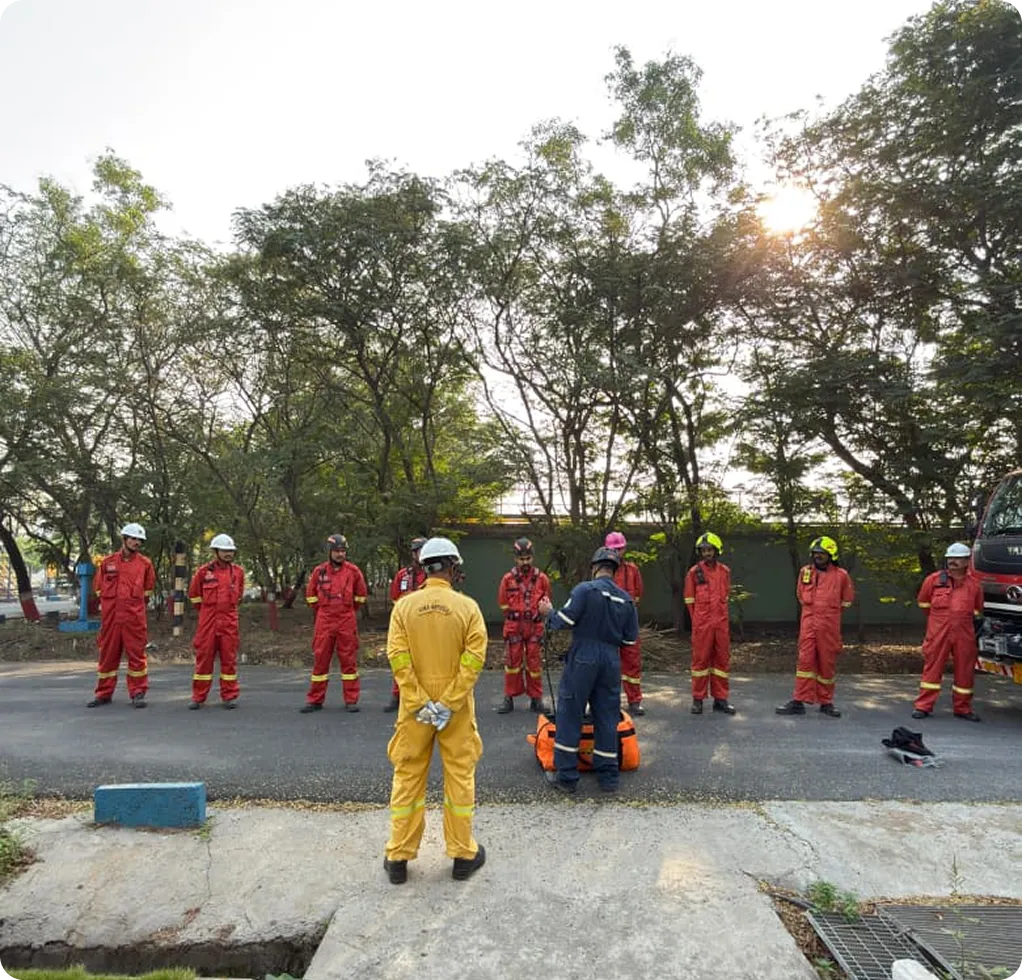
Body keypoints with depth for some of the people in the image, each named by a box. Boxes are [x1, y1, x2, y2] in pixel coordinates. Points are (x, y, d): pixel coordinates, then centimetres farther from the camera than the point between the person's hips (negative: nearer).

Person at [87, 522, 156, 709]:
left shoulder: (145, 563, 4)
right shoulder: (106, 562, 6)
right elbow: (99, 588, 17)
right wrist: (111, 604, 14)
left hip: (135, 618, -1)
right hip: (110, 616, 2)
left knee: (137, 654, 0)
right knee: (107, 654, 9)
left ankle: (138, 693, 7)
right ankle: (104, 693, 21)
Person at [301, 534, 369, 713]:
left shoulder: (353, 571, -2)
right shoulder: (319, 571, 1)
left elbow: (361, 595, 11)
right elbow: (311, 595, 14)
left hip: (347, 622, -1)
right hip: (324, 622, 1)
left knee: (349, 659, 3)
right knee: (320, 659, 6)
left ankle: (351, 700, 10)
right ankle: (315, 700, 16)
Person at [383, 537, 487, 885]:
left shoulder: (404, 606, -6)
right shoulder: (467, 606, -9)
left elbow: (398, 657, -13)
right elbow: (475, 657, -15)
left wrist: (421, 704, -12)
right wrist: (447, 704, -13)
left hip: (414, 708, 1)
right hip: (457, 708, -1)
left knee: (407, 778, 14)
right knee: (460, 777, 13)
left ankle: (398, 858, 24)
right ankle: (463, 855, 25)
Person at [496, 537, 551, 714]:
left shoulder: (542, 578, 0)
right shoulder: (508, 579, -1)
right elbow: (503, 603, 9)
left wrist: (537, 617, 7)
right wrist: (515, 616, 7)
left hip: (535, 627, 0)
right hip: (514, 627, 0)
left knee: (534, 663, 6)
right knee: (512, 661, 4)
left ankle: (536, 698, 16)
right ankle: (509, 698, 13)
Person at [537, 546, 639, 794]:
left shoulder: (585, 589, -9)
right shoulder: (626, 600, 8)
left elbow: (564, 621, -14)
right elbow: (630, 639, 9)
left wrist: (549, 612, 6)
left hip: (582, 659, -5)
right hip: (611, 662, 5)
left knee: (569, 715, 4)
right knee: (607, 717, 13)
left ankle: (566, 776, 10)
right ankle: (608, 776, 20)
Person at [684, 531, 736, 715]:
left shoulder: (725, 571, 6)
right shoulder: (694, 572, -2)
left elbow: (725, 597, 15)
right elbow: (690, 600, 3)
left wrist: (720, 615, 10)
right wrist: (698, 620, 3)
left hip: (721, 623, 3)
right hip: (701, 624, -3)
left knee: (722, 659, 7)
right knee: (700, 659, 2)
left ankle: (720, 698, 17)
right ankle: (698, 699, 10)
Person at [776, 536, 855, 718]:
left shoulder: (841, 575, -1)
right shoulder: (805, 571, 6)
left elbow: (847, 600, 12)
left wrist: (830, 612, 13)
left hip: (829, 627, -1)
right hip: (808, 625, 1)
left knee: (827, 664, 6)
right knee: (805, 661, -1)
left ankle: (826, 702, 18)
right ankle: (799, 701, 2)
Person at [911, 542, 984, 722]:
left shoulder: (974, 584, 6)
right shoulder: (934, 579, 1)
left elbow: (977, 612, 20)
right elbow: (923, 603, 15)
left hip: (964, 635, 2)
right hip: (937, 633, -2)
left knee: (965, 671, 8)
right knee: (932, 668, 0)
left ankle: (962, 708, 23)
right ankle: (923, 706, 5)